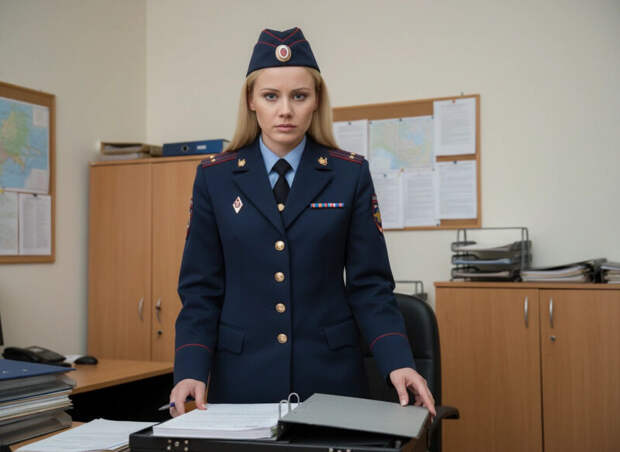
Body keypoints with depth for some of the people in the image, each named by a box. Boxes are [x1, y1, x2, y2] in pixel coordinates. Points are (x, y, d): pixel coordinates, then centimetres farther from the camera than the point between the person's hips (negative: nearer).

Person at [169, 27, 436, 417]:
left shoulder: (351, 174, 0)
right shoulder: (215, 177, 1)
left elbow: (369, 284, -1)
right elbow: (201, 289, 1)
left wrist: (398, 362, -15)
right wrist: (192, 370, -13)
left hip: (330, 373, 0)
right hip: (241, 375, 1)